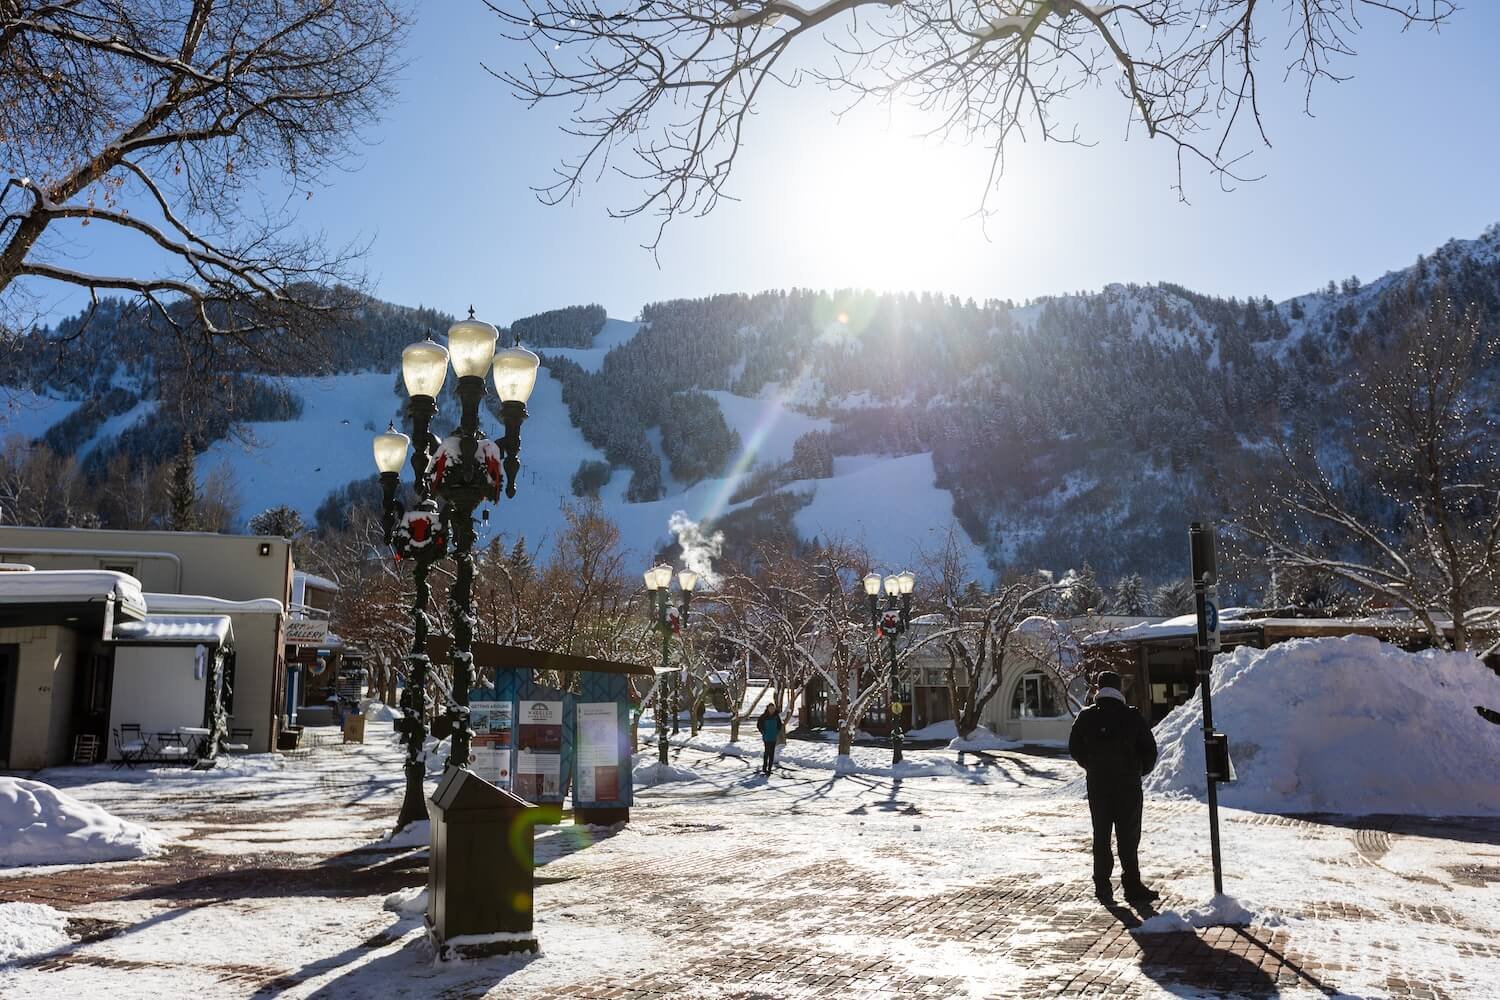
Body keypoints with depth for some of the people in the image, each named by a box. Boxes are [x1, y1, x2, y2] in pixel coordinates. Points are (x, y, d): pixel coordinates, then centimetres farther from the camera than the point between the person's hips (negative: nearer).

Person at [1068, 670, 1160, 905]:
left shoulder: (1086, 717, -2)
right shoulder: (1131, 716, -7)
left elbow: (1074, 749, 5)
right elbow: (1150, 749, -3)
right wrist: (1139, 771, 14)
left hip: (1097, 786, 2)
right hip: (1128, 786, -2)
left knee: (1101, 836, 10)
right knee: (1128, 837, 3)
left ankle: (1102, 886, 10)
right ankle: (1132, 885, 3)